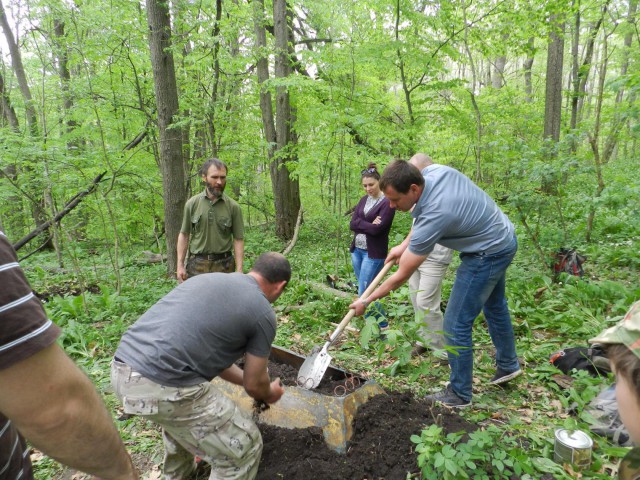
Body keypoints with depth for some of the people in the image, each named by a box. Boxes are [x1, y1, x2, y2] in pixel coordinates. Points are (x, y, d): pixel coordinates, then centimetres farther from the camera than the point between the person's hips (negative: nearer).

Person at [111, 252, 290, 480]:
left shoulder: (210, 278, 22)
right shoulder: (263, 312, 1)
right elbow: (254, 385, 11)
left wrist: (245, 378, 41)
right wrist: (269, 394, 34)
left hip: (122, 369, 9)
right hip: (161, 386, -9)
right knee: (243, 448, 9)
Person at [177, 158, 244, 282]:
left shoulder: (233, 207, -2)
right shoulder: (192, 203, 1)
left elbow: (238, 239, -2)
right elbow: (184, 235, 6)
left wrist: (239, 271, -8)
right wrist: (180, 265, 1)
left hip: (223, 265, 0)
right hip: (196, 264, 1)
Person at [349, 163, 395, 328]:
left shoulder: (387, 203, -12)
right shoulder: (364, 200, 10)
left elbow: (376, 229, -21)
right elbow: (352, 224, 0)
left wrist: (360, 223, -7)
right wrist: (368, 224, -13)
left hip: (374, 253, -7)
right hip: (356, 250, 7)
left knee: (364, 292, -6)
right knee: (365, 289, 13)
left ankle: (382, 324, 11)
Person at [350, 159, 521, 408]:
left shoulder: (434, 217, -35)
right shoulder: (434, 171, -14)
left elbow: (401, 276, -25)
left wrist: (366, 300, -13)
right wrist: (404, 245, 4)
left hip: (488, 254, -10)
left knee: (456, 324, -1)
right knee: (494, 305, 28)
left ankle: (459, 394, 17)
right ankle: (508, 365, 50)